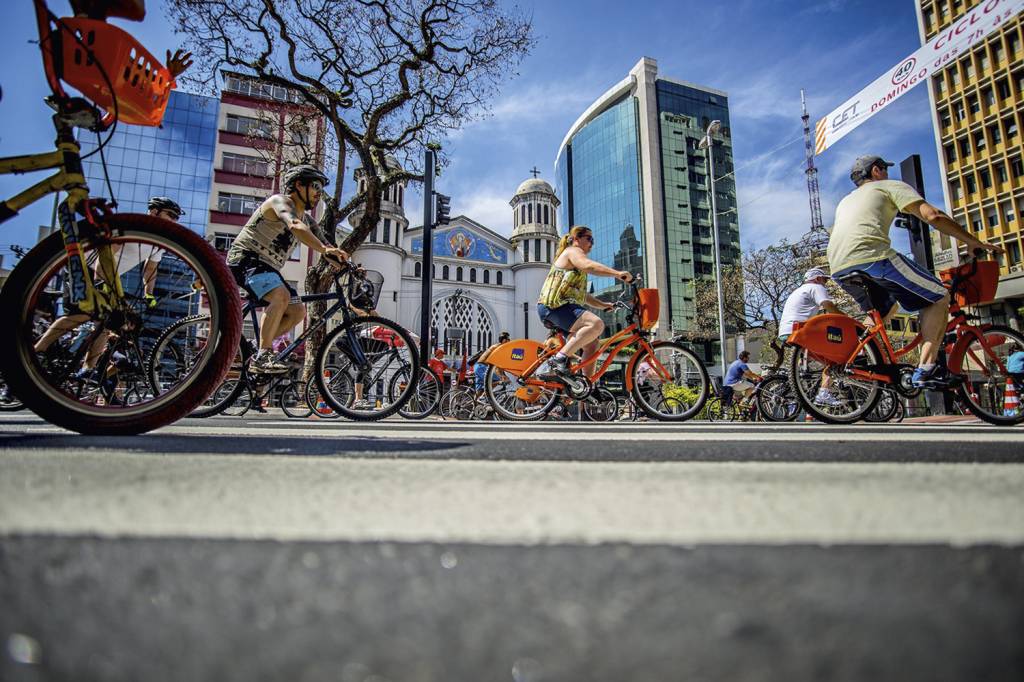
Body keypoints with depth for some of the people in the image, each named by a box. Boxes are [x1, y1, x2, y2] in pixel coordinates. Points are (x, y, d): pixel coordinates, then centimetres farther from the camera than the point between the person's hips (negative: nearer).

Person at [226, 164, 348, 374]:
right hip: (245, 259, -9)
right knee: (281, 295, -33)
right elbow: (295, 227, -34)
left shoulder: (307, 220, 14)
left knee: (297, 311, -2)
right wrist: (325, 249, -49)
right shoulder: (281, 201, -12)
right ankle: (262, 357, -29)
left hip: (267, 268, 9)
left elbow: (325, 247, 10)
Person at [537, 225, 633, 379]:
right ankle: (559, 358, -30)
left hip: (559, 307, 10)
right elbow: (589, 265, -23)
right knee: (597, 324, -28)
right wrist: (617, 273, -31)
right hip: (554, 306, -10)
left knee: (591, 344, 8)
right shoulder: (572, 251, 2)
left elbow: (583, 296, 30)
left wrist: (603, 305, 18)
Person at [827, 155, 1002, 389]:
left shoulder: (845, 200, 37)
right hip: (872, 256, -7)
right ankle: (926, 369, -4)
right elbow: (932, 215, 4)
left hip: (839, 269, 7)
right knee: (939, 297, 8)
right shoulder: (890, 186, 17)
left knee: (886, 307, 31)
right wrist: (975, 243, 10)